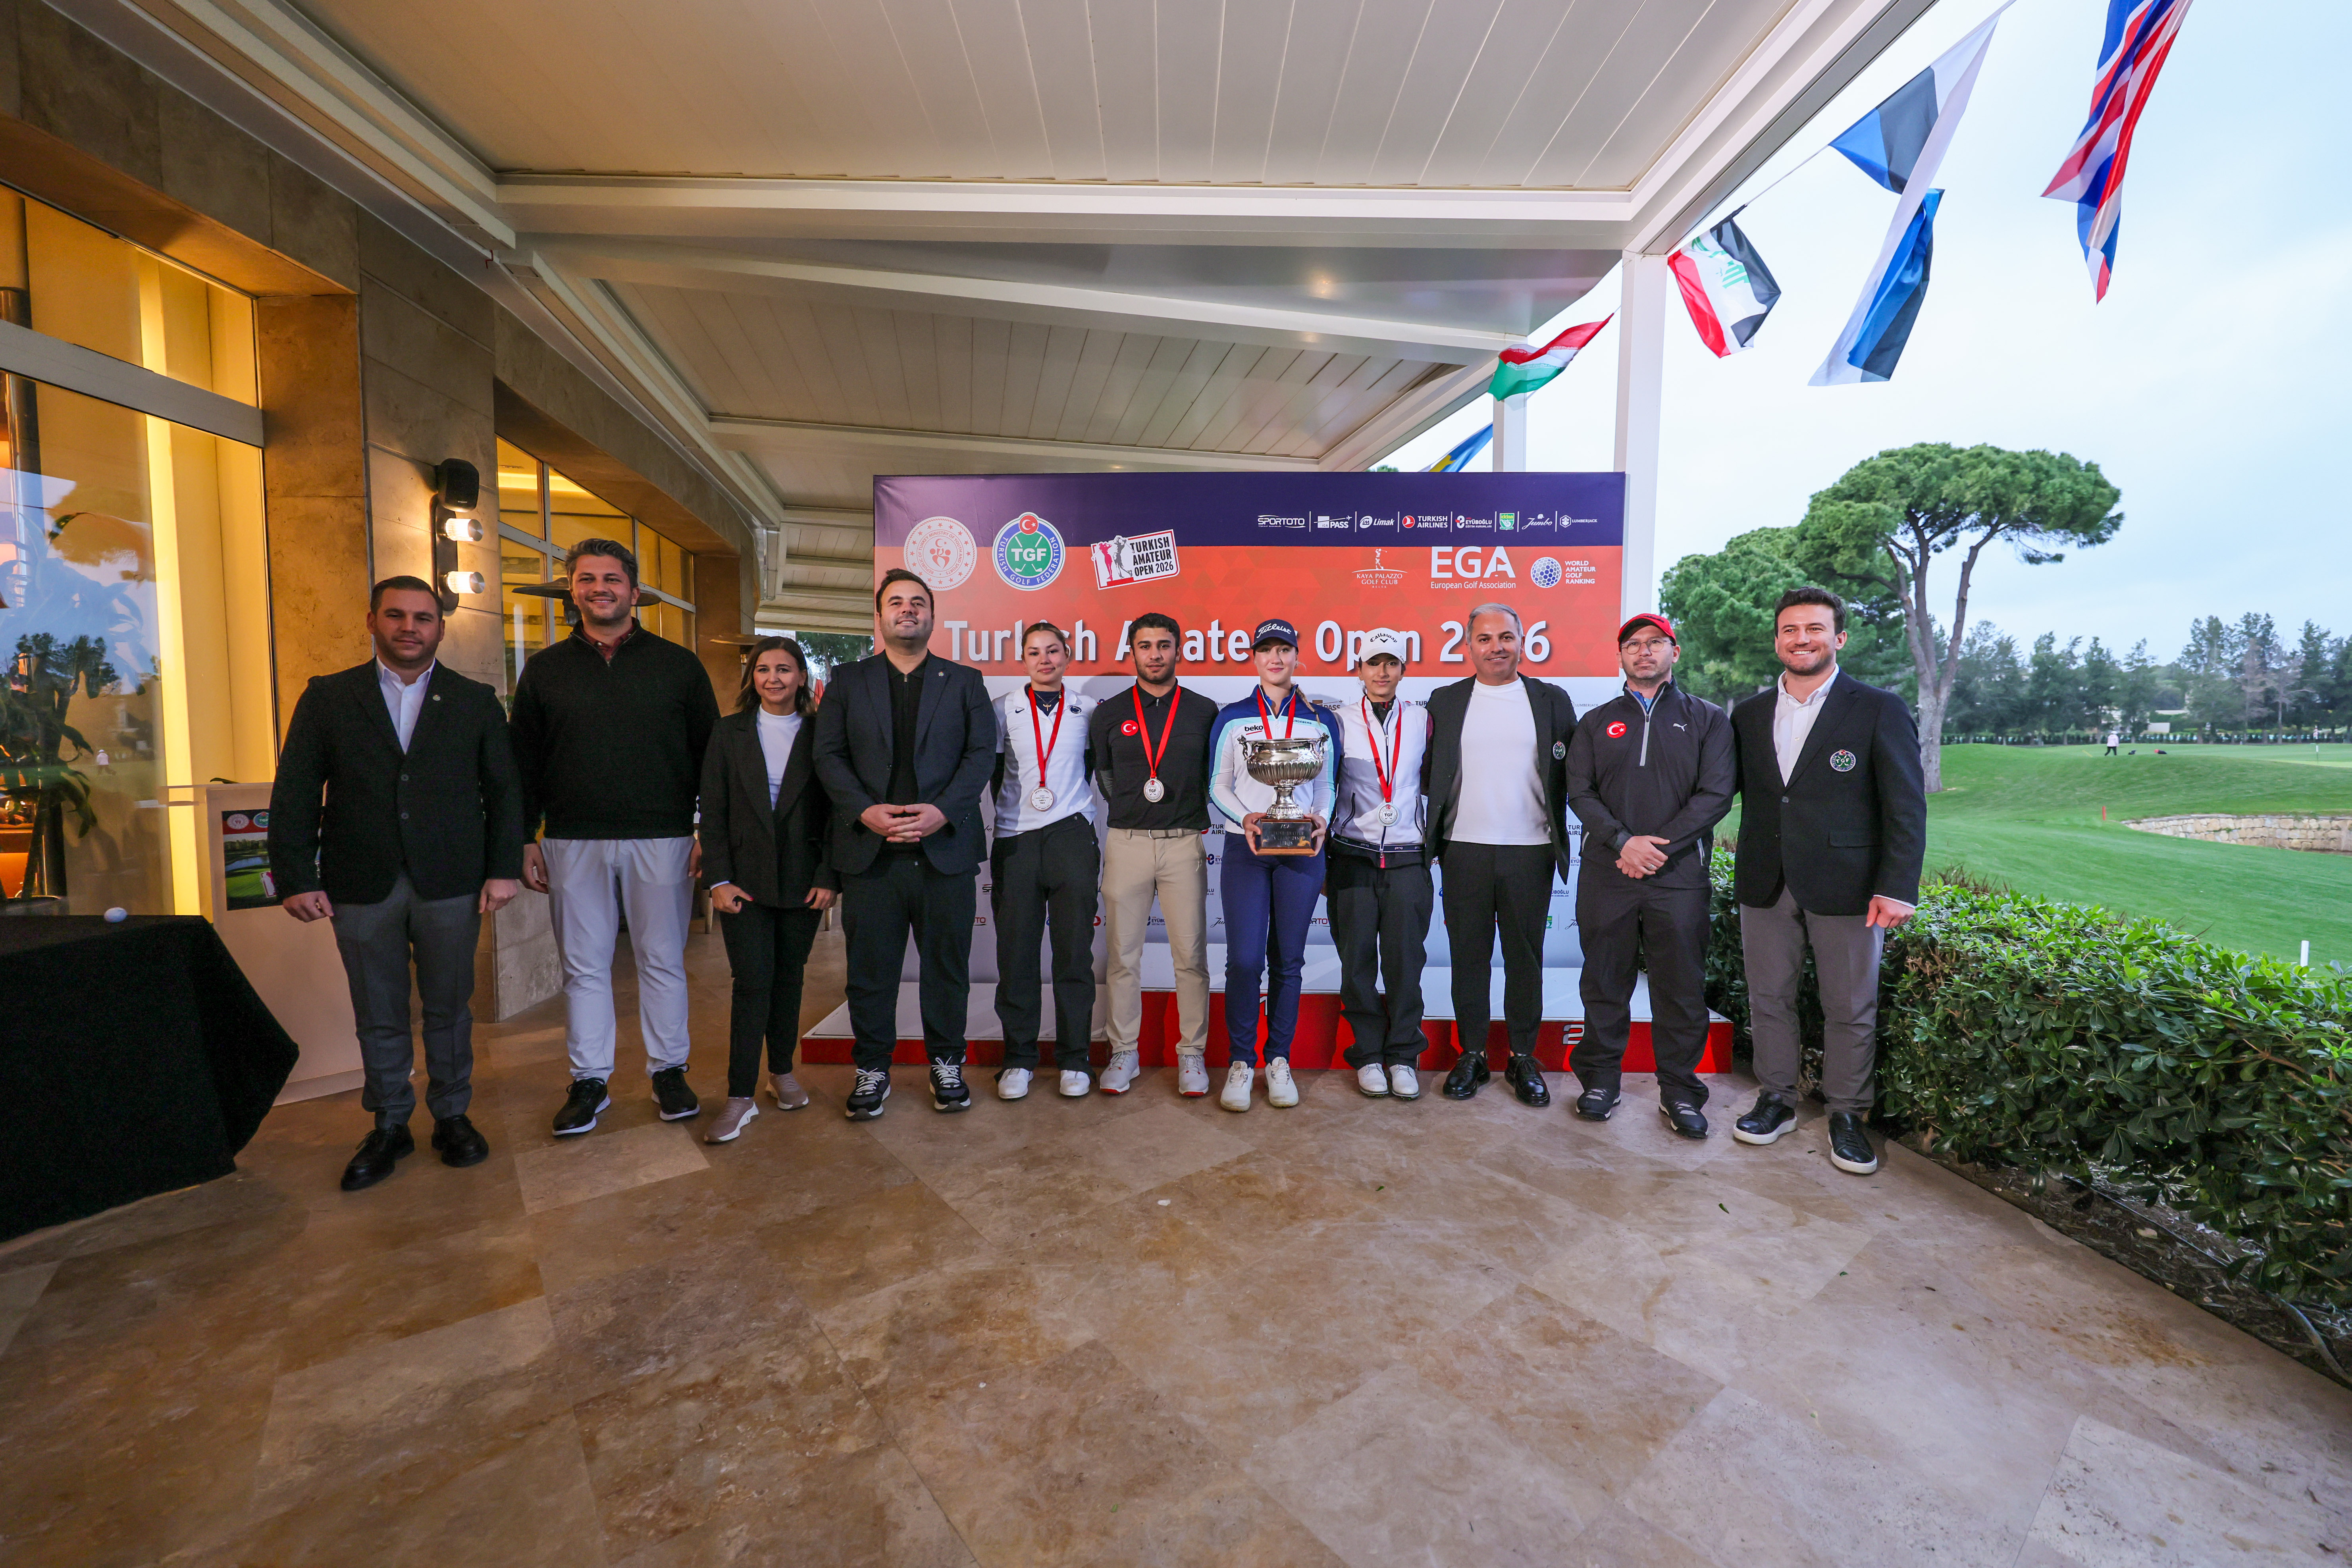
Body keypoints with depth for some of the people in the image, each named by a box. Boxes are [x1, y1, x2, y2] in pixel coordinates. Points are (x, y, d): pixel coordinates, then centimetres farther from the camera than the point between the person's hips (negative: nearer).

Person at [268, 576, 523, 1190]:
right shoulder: (327, 697, 7)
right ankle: (389, 1127, 25)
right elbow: (294, 793, 5)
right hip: (362, 887, 1)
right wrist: (295, 877, -3)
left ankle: (452, 1116, 24)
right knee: (377, 1017, 10)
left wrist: (504, 869, -4)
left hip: (450, 884, -1)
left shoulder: (476, 701, 5)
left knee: (449, 1008, 9)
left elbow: (504, 789, 3)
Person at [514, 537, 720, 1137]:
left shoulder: (677, 664, 5)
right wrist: (527, 840, 5)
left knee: (663, 960, 6)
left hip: (662, 839, -1)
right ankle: (589, 1081, 22)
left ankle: (669, 1072, 19)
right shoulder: (544, 670, 10)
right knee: (584, 966, 9)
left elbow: (709, 751, 4)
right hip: (574, 841, 2)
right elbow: (525, 761, 11)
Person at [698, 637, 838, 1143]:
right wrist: (719, 879, -6)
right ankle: (741, 1096, 6)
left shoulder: (821, 734, 2)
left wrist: (829, 877, -7)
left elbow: (835, 811, 0)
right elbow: (712, 812, 2)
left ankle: (782, 1072, 27)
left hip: (804, 882, 0)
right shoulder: (729, 733, 5)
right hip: (745, 880, 0)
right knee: (753, 982, -3)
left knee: (788, 976, 11)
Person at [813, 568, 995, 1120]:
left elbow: (981, 753, 1)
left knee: (947, 963, 7)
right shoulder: (847, 681, 12)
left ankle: (946, 1063, 23)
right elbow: (829, 755, 5)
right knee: (870, 966, 7)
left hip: (945, 847, 0)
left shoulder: (965, 681, 10)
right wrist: (865, 811, -11)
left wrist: (943, 811, -13)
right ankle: (872, 1069, 23)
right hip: (870, 851, 1)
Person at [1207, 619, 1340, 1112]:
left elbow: (1327, 785, 12)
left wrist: (1321, 820, -8)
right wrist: (1245, 818, -12)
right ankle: (1240, 1061, 10)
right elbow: (1218, 785, 6)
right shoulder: (1232, 718, 7)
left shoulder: (1321, 719, 10)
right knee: (1244, 959, -7)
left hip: (1302, 849, 1)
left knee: (1288, 959, 6)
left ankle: (1279, 1061, 20)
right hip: (1245, 848, -1)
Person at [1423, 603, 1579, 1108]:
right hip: (1465, 851, 0)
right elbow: (1431, 774, 6)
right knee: (1468, 956, 7)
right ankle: (1472, 1054, 20)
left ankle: (1523, 1058, 22)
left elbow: (1573, 775, 6)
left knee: (1526, 958, 8)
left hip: (1530, 852, 0)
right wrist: (1432, 839, -1)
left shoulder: (1552, 701, 7)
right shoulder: (1445, 702, 7)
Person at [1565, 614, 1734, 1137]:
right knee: (1604, 982, 7)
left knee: (1682, 987, 5)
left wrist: (1659, 846, -11)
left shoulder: (1707, 719, 9)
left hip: (1679, 875, -1)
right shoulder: (1597, 722, 13)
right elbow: (1580, 793, 4)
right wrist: (1623, 842, -12)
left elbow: (1716, 794, -1)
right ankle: (1600, 1079, 21)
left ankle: (1679, 1089, 20)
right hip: (1607, 873, 1)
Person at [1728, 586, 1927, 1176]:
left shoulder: (1880, 709, -3)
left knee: (1851, 1009, 7)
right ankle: (1777, 1099, 27)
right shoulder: (1749, 714, 9)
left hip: (1845, 883, -3)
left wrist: (1898, 887, -13)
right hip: (1765, 883, 3)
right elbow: (1735, 789, 11)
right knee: (1769, 998, 11)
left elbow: (1906, 807, -6)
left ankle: (1847, 1115, 23)